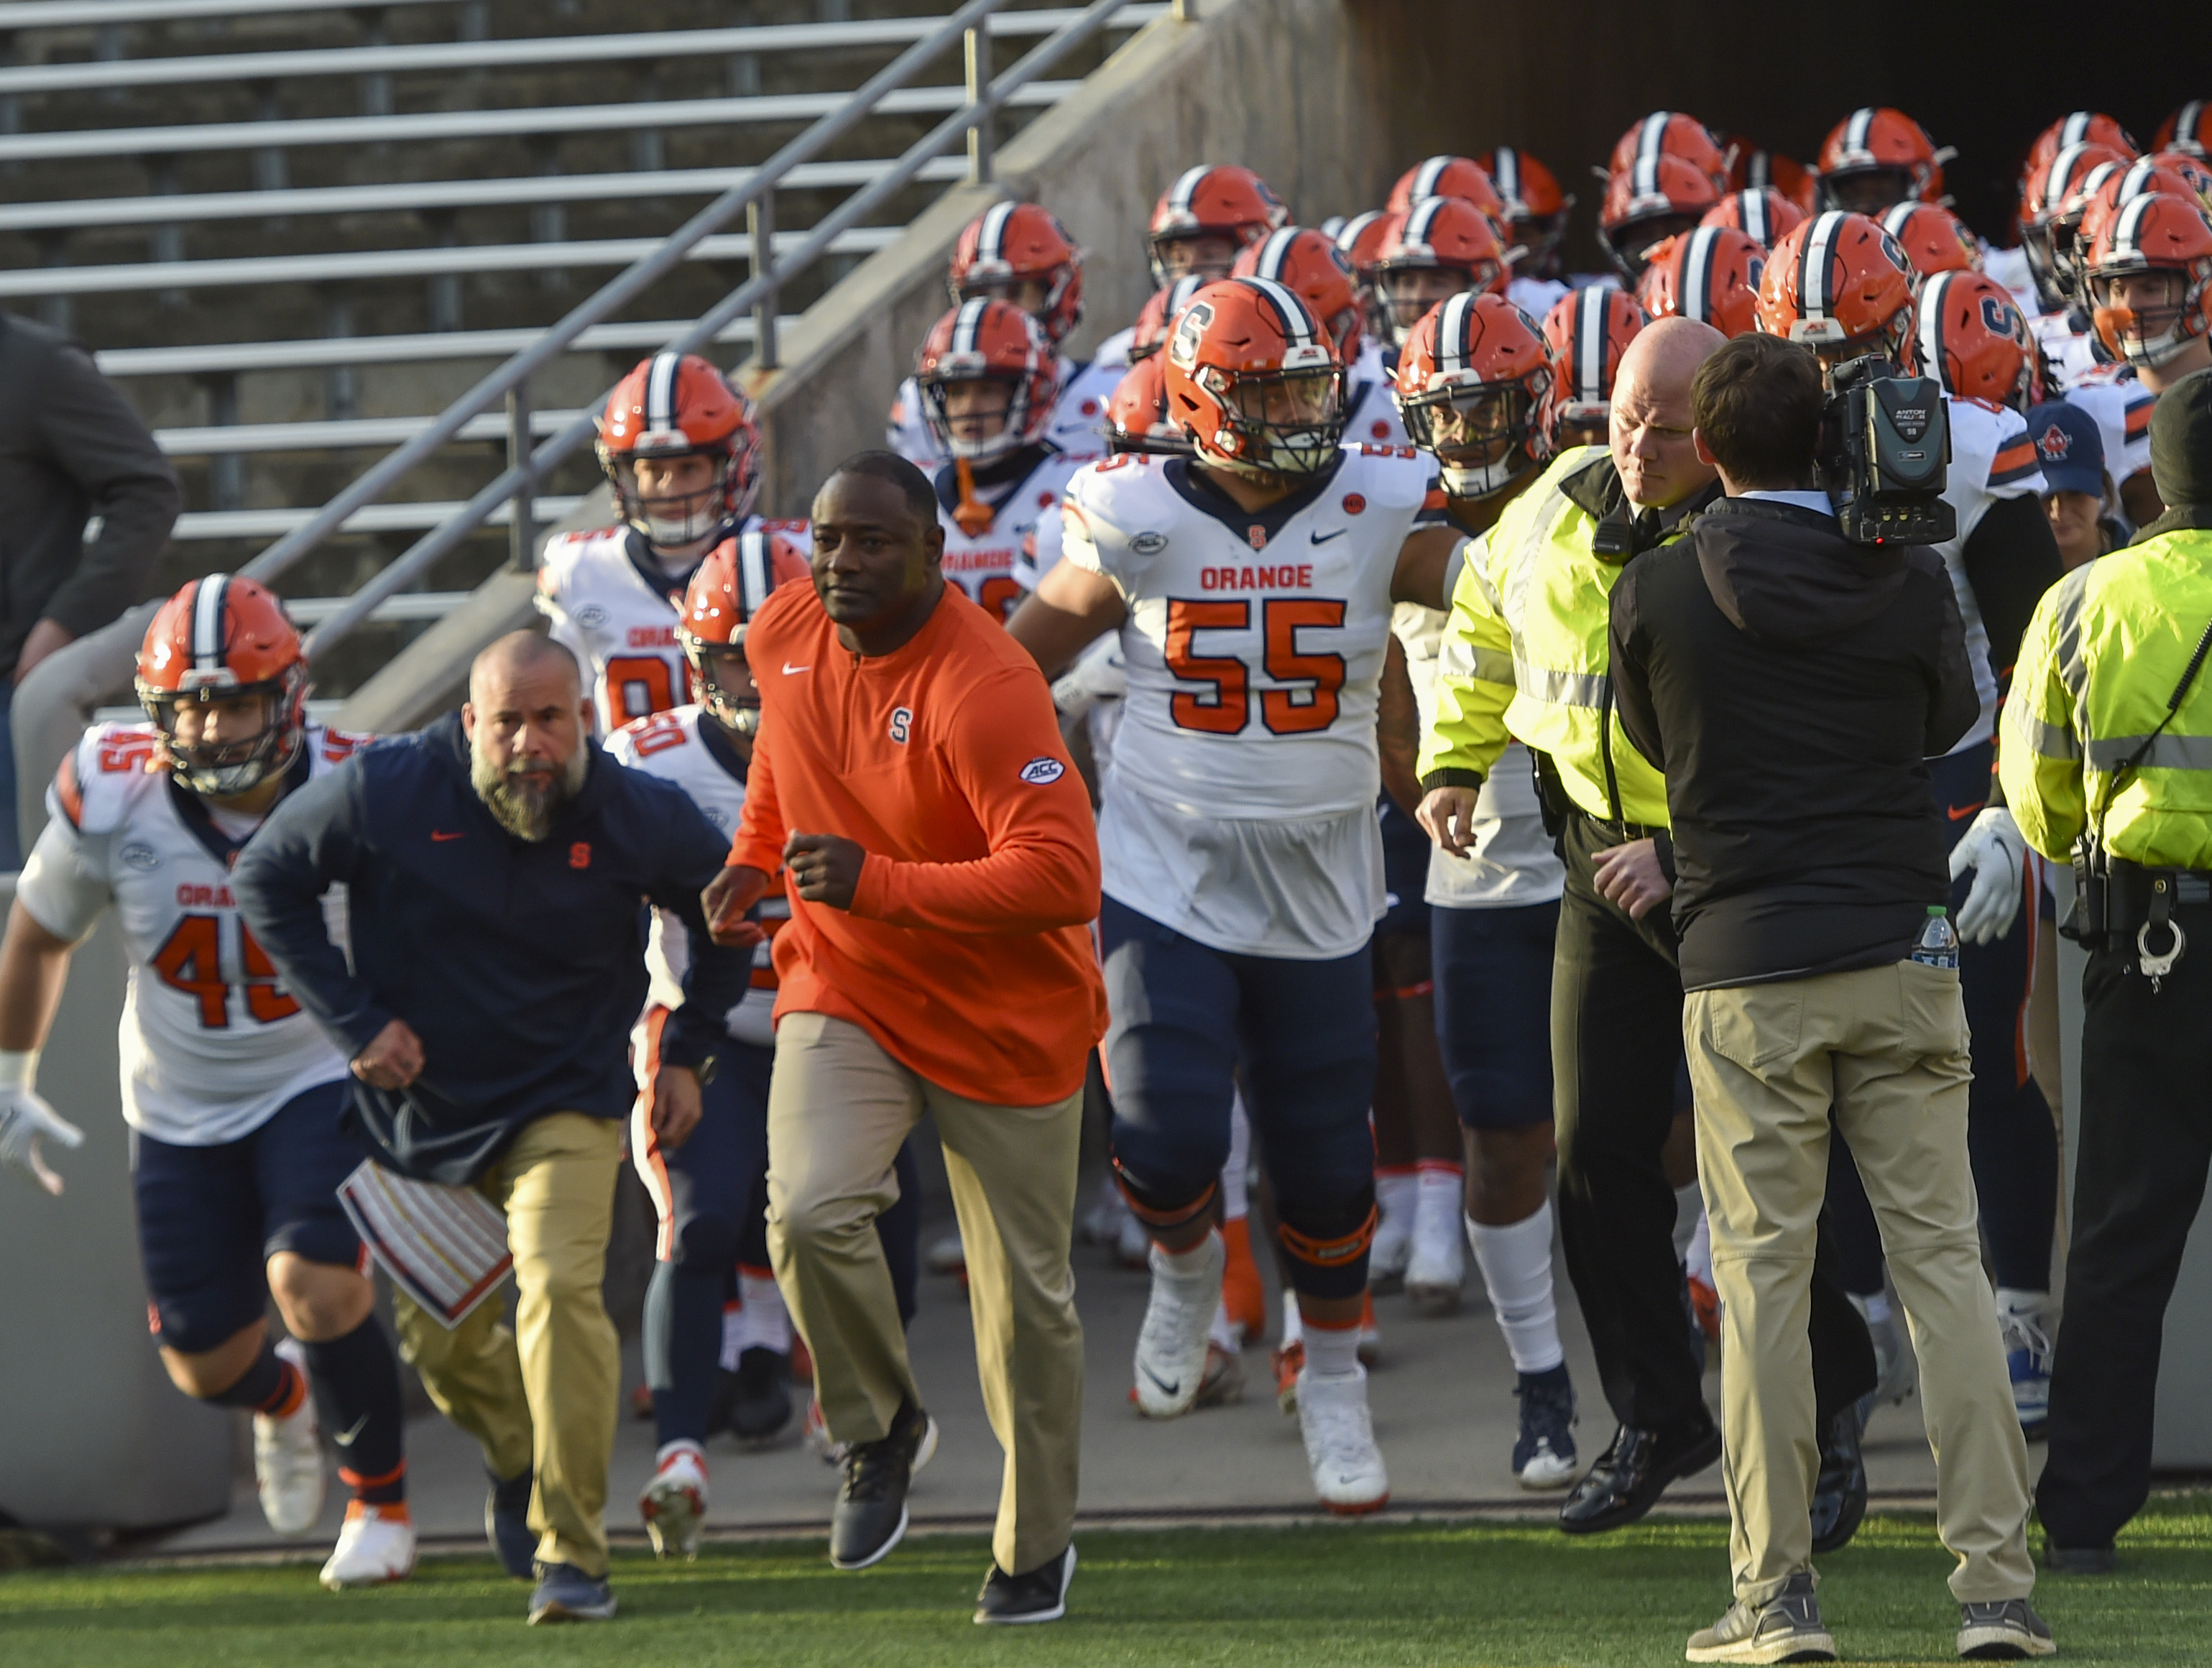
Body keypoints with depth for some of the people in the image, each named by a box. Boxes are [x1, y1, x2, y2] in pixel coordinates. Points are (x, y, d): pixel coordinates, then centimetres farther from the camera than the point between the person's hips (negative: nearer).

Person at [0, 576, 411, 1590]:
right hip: (181, 1113, 2)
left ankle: (380, 1501, 2)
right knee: (205, 1363, 6)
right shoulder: (112, 803, -18)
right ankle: (284, 1397, 46)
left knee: (315, 1286, -24)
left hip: (321, 1083, -2)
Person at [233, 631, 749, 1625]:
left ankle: (570, 1556, -15)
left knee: (559, 1290, -23)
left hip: (563, 1106, -2)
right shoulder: (384, 791, -16)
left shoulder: (641, 818, -11)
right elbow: (265, 881, -3)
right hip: (419, 1108, 2)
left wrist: (689, 1052, 6)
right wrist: (354, 1020, -9)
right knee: (440, 1337, 9)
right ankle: (518, 1456, 45)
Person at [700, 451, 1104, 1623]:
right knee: (810, 1215, -22)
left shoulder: (984, 691, -26)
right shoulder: (787, 635, -3)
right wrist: (753, 857, 7)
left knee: (1024, 1296, 7)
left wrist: (874, 882, -36)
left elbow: (1062, 878, -31)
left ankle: (1038, 1542, 28)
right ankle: (879, 1430, 5)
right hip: (843, 994, 4)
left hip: (1004, 1022, -4)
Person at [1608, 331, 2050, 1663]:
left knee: (1765, 1270, 3)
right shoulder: (1911, 584, -3)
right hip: (1902, 954, 1)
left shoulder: (1661, 593, -5)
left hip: (1748, 971, -1)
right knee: (1943, 1256, 4)